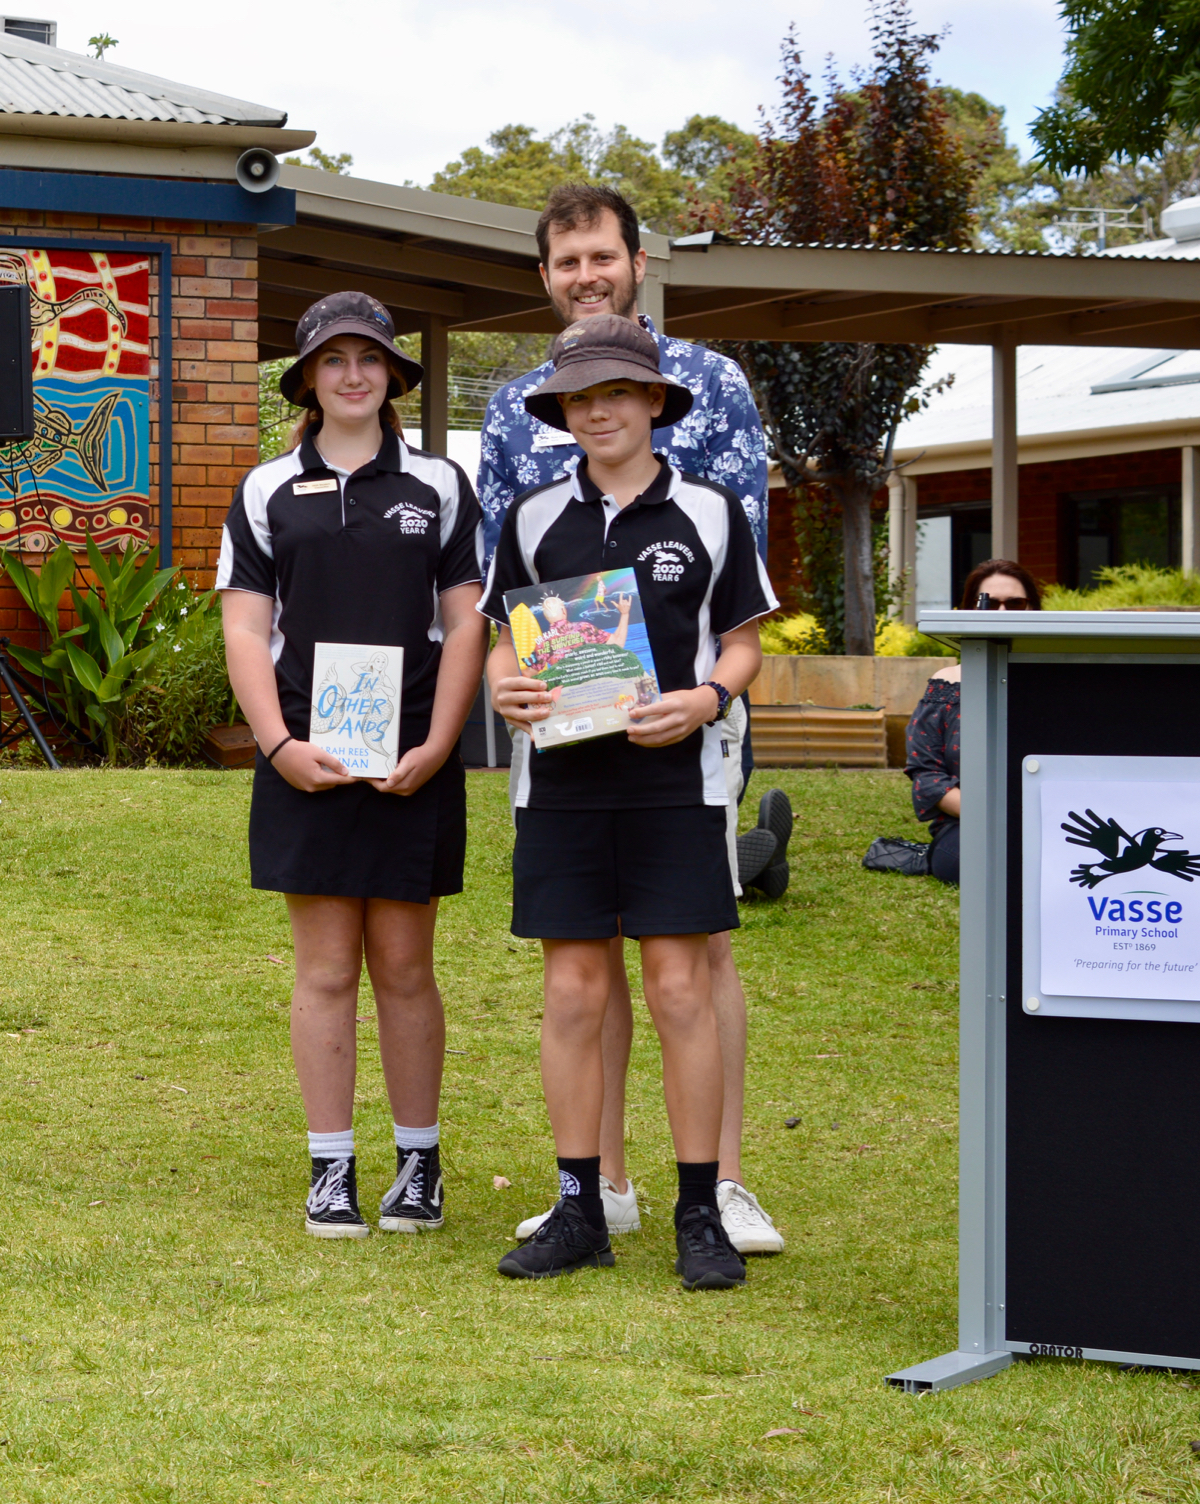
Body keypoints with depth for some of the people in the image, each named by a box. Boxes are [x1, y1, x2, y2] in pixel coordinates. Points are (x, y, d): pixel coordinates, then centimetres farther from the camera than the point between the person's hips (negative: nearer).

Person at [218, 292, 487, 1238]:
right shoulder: (267, 494, 9)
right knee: (326, 971, 2)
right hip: (306, 764, 1)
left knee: (404, 970, 4)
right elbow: (245, 630, 4)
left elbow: (467, 624, 3)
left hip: (413, 766, 0)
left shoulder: (439, 486, 7)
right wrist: (279, 744, -9)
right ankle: (332, 1170, 8)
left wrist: (434, 749, -8)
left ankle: (420, 1162, 14)